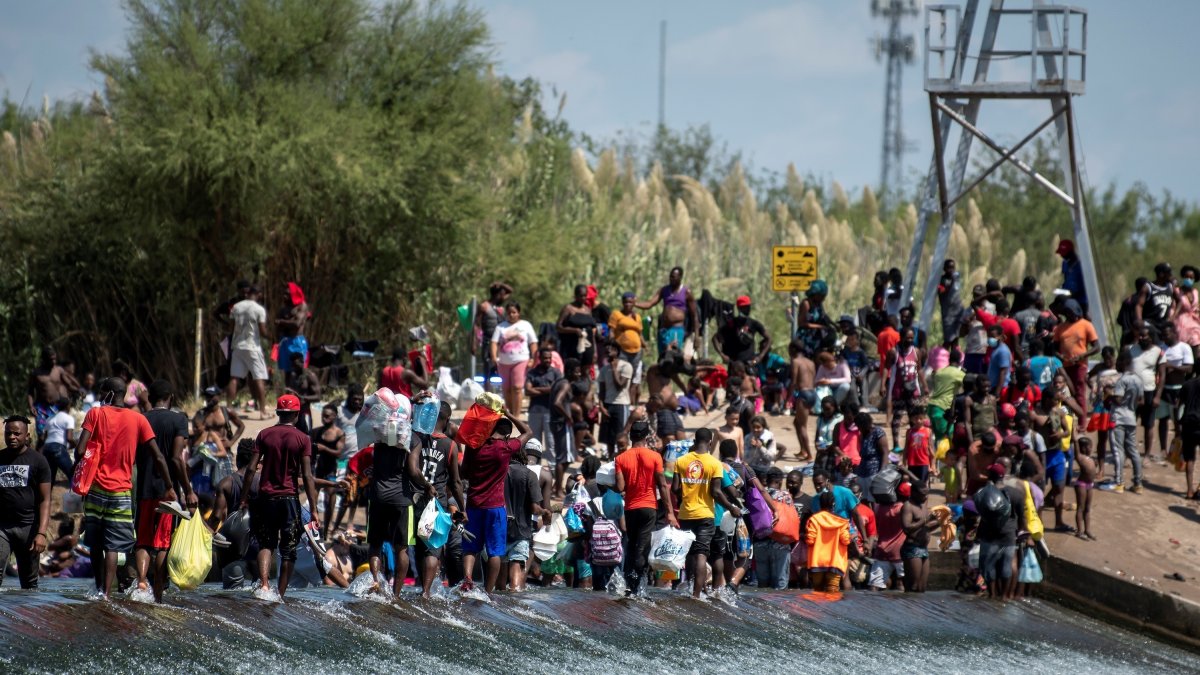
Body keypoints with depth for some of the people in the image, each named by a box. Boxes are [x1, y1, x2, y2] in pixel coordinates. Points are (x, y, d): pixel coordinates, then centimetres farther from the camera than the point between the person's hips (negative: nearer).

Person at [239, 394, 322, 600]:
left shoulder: (264, 435, 3)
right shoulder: (303, 439, -3)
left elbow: (251, 469, -1)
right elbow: (307, 476, -8)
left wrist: (244, 498, 6)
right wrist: (313, 509, -6)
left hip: (266, 498, 2)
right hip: (289, 498, -2)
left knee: (266, 544, 10)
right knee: (288, 550, 8)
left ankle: (264, 583, -12)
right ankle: (281, 594, 7)